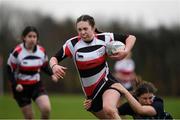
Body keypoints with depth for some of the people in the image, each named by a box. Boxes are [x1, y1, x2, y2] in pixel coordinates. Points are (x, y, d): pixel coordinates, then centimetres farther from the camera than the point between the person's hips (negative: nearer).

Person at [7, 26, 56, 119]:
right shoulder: (17, 52, -16)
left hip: (37, 85, 3)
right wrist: (15, 84, -24)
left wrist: (52, 74, -7)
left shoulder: (41, 51, -4)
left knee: (46, 109, -19)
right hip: (21, 87, -3)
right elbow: (10, 70, -10)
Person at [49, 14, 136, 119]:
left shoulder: (105, 38, -8)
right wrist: (54, 66, -28)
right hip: (91, 93, 3)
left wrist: (125, 52, -18)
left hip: (108, 83, -3)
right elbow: (54, 59, -4)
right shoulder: (72, 44, -7)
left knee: (108, 109, -33)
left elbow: (131, 38, 1)